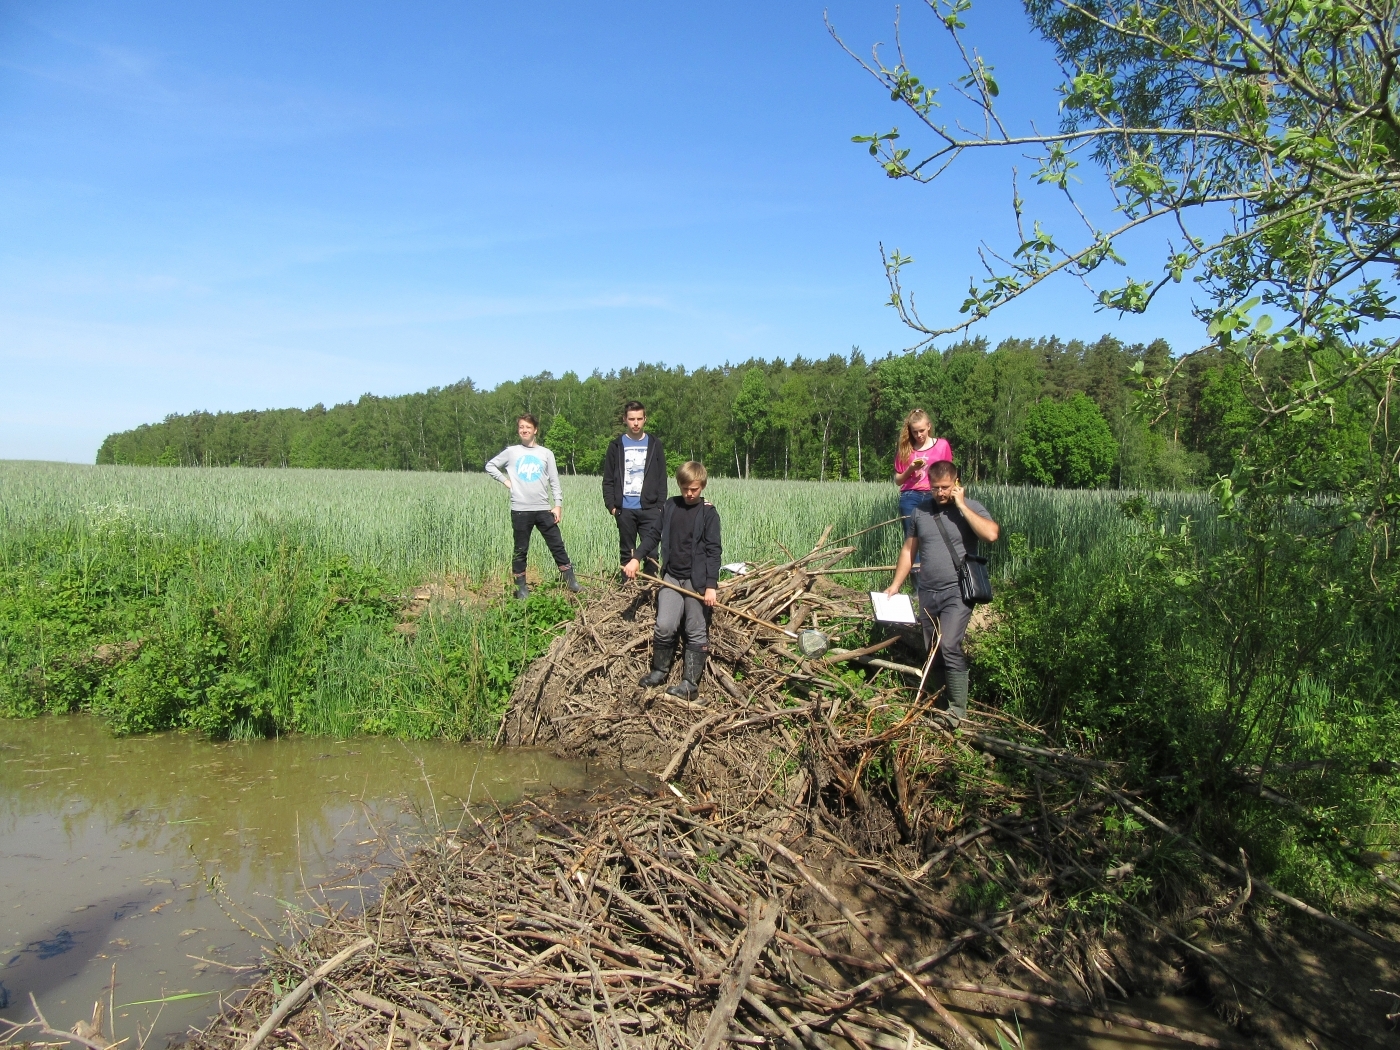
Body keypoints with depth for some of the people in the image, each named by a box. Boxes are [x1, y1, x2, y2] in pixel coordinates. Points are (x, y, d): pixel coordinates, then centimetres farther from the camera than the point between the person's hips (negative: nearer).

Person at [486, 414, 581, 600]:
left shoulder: (546, 453, 6)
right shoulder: (511, 452, 5)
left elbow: (554, 482, 7)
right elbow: (490, 466, 15)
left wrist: (558, 505, 0)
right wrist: (505, 480, 4)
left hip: (544, 509, 1)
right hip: (520, 510, 0)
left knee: (557, 545, 1)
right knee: (520, 550, 6)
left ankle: (570, 581, 8)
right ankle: (521, 587, 14)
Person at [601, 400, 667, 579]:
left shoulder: (654, 444, 7)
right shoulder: (617, 445, 7)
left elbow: (662, 479, 6)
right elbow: (608, 480, 7)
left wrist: (660, 506, -2)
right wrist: (611, 505, -2)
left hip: (649, 508, 0)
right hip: (624, 510, 1)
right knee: (626, 553, 7)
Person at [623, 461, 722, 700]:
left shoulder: (708, 513, -6)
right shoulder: (670, 506, 6)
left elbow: (713, 550, -9)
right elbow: (653, 533, 12)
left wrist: (711, 585, -16)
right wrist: (636, 558, -1)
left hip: (697, 580, -3)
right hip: (671, 576, 3)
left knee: (696, 632, 2)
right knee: (664, 626, -2)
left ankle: (690, 682, 9)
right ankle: (659, 670, 18)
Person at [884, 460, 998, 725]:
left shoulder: (971, 508, -3)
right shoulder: (921, 511, 9)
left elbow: (991, 534, -23)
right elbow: (909, 550, 15)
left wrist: (961, 505, -17)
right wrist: (895, 585, 10)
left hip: (957, 593, -5)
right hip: (927, 592, 5)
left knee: (949, 646, -18)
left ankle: (958, 709, -10)